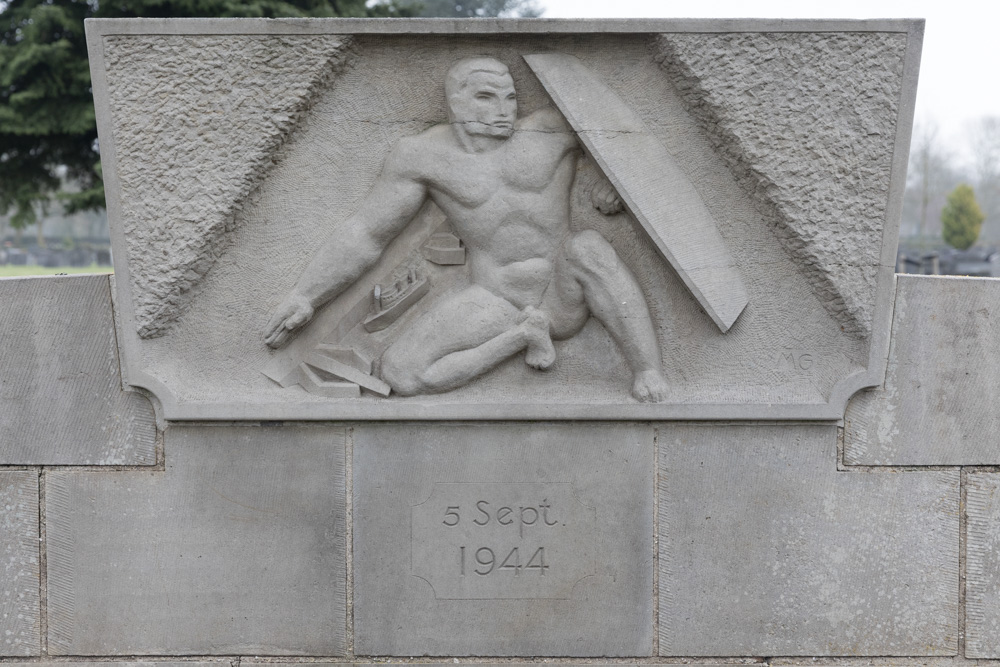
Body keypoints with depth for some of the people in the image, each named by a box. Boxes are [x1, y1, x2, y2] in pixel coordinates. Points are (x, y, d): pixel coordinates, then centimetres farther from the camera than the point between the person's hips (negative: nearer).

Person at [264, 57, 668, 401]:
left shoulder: (550, 131, -1)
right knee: (400, 374, -21)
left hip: (566, 300, -1)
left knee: (587, 246, -35)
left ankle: (650, 376, -31)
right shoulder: (422, 155, 0)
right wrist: (305, 296, -3)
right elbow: (365, 234, 2)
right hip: (497, 303, 1)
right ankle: (523, 334, -7)